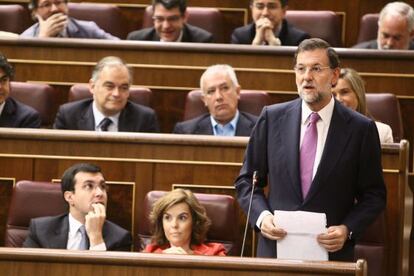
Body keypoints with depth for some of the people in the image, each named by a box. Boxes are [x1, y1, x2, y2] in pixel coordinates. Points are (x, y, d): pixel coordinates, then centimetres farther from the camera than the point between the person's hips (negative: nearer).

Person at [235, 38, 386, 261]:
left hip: (332, 253, -1)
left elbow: (374, 195, 2)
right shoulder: (271, 118, 3)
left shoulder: (361, 129, -3)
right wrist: (261, 215, -9)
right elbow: (247, 180, 9)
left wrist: (348, 230, -13)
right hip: (276, 248, 1)